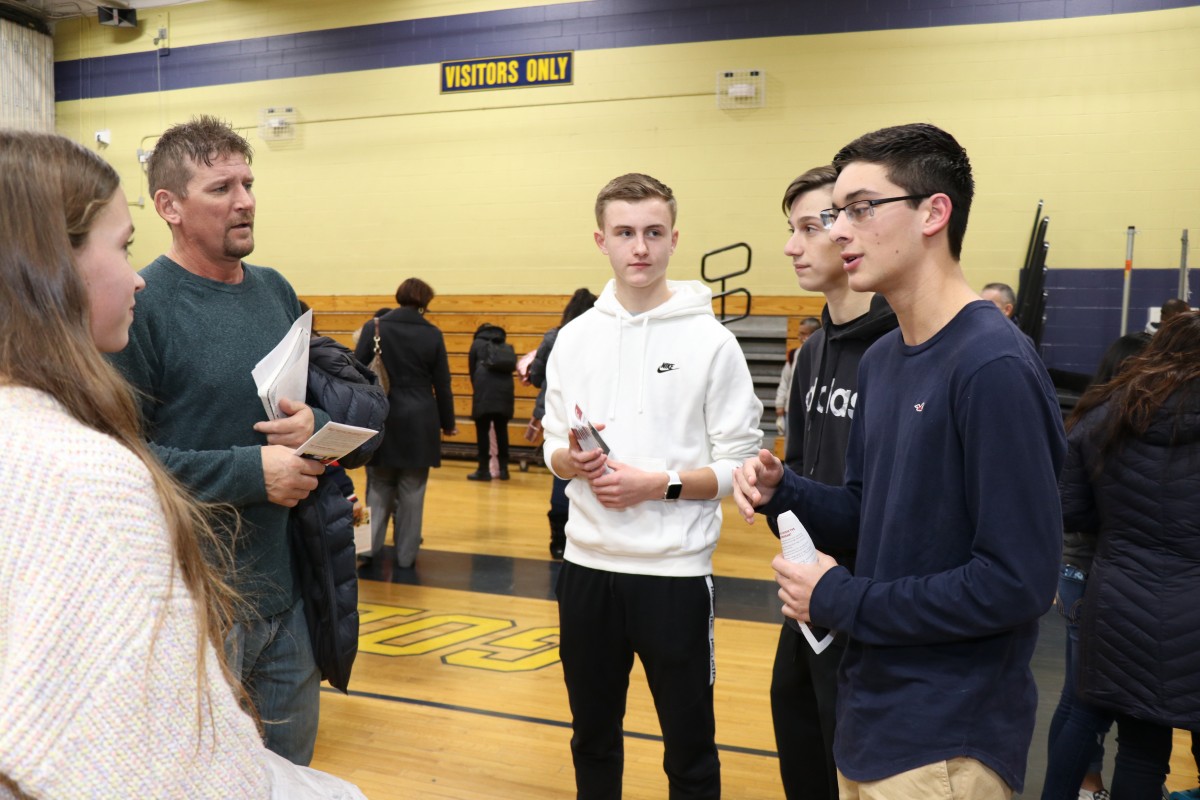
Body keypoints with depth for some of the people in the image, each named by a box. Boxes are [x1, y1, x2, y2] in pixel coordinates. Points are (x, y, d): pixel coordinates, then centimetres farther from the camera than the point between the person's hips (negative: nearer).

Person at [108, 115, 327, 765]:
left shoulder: (276, 290, 8)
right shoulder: (139, 305, -13)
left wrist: (316, 423, -7)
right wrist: (250, 470, -20)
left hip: (292, 590, 6)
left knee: (291, 769, 22)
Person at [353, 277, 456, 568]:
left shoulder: (374, 328, -2)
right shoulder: (433, 334, -1)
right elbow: (442, 384, 2)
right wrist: (448, 422, 12)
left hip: (381, 419, 1)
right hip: (418, 422, -1)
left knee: (378, 487, 14)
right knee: (412, 492, 7)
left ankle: (369, 547, 9)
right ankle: (406, 554, 11)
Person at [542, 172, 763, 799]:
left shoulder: (710, 341, -7)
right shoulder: (574, 339, 5)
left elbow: (739, 465, -8)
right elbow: (554, 448, 10)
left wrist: (660, 484, -20)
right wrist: (574, 461, -11)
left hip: (675, 570, -4)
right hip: (587, 564, 4)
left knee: (690, 748, 11)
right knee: (592, 734, 20)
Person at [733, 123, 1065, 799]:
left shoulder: (994, 366, -21)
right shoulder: (882, 359, 5)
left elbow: (1019, 581, -24)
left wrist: (842, 600, -16)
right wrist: (780, 490, -7)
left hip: (947, 744, -7)